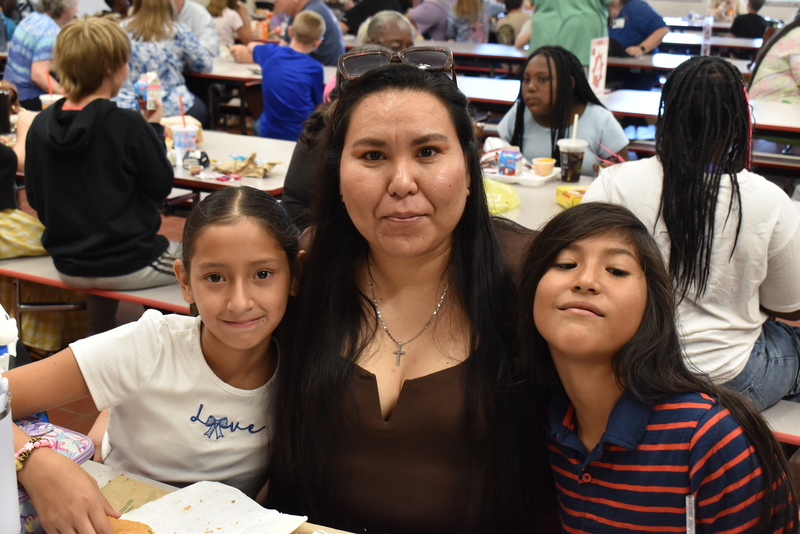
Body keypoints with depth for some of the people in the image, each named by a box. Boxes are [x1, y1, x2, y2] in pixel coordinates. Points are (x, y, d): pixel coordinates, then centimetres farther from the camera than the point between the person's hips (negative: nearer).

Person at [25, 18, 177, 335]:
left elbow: (36, 200, 6)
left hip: (68, 267, 6)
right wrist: (153, 129, 3)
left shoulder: (40, 126, -4)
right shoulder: (129, 126, -20)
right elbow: (162, 186, -8)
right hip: (127, 266, -6)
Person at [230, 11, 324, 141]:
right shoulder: (314, 68, -12)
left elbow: (251, 46, 22)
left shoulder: (271, 52, -3)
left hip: (268, 133, 4)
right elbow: (318, 106, -1)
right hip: (302, 135, -4)